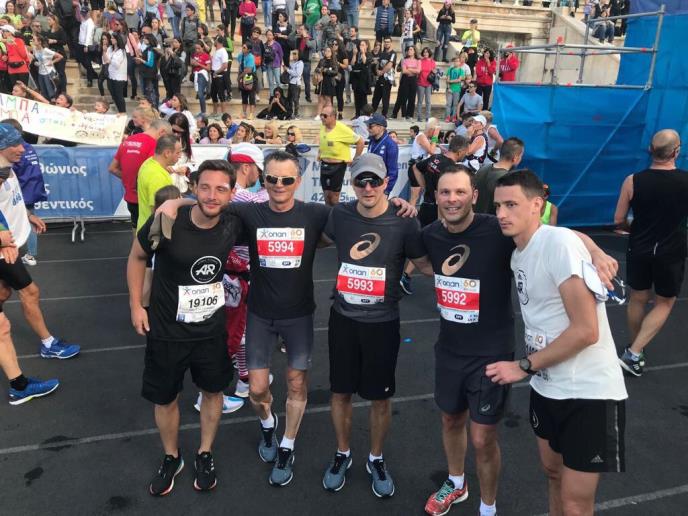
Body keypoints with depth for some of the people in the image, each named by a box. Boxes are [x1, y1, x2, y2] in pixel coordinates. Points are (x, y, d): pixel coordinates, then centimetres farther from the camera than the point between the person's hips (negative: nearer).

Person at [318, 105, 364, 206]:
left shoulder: (342, 129, -18)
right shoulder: (322, 127, 2)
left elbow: (360, 142, -14)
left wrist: (354, 160, -9)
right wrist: (319, 153, 13)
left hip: (337, 166, -6)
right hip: (324, 166, 6)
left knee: (334, 196, 1)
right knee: (326, 194, 12)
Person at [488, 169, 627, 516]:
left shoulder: (560, 243, -21)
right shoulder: (518, 254, 5)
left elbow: (586, 330, -24)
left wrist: (524, 366, -18)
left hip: (589, 393, -7)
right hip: (546, 387, 8)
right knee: (553, 471, 24)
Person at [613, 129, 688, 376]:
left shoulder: (633, 181, -10)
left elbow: (619, 220, -3)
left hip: (639, 250, 2)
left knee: (638, 300, 19)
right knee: (664, 304, 14)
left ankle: (634, 348, 34)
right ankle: (634, 353, 3)